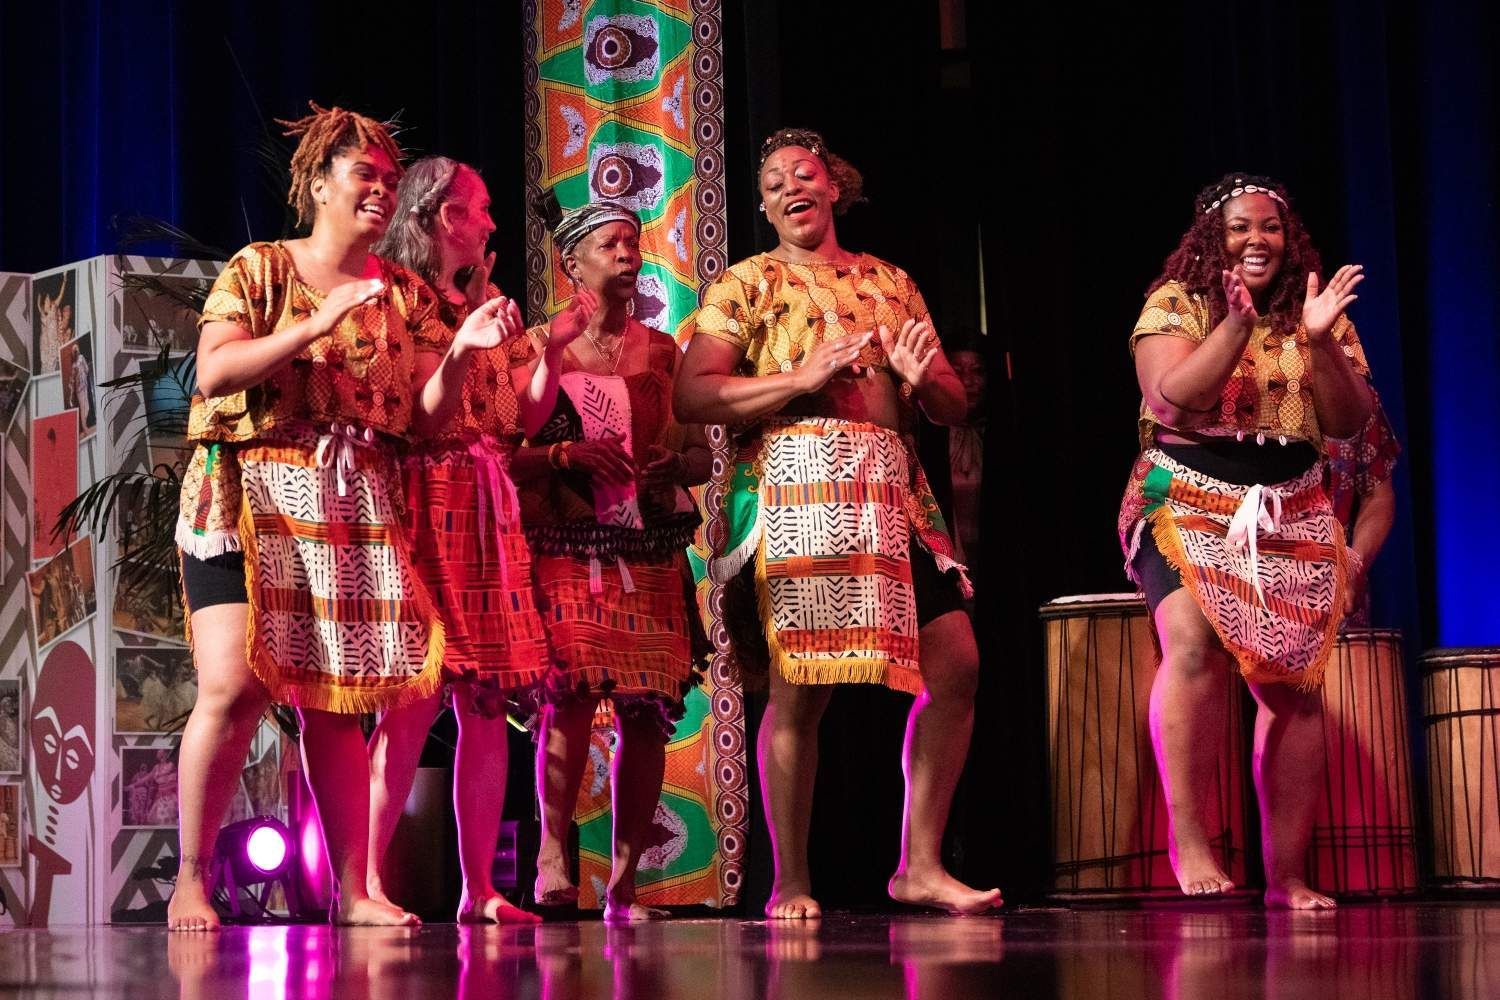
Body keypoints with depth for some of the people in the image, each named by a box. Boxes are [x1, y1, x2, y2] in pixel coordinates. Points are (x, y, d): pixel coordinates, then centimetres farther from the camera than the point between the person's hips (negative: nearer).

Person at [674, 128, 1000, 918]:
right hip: (796, 489, -5)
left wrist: (921, 379, -3)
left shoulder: (891, 282, 21)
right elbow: (692, 396, -4)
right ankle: (790, 883, 0)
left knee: (956, 667, -4)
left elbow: (955, 406, 20)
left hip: (892, 492, 5)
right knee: (800, 684, -9)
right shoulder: (747, 283, 9)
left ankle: (920, 865, 5)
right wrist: (803, 378, -12)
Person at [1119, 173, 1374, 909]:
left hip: (1291, 517, 4)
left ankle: (1287, 873, 5)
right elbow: (1171, 400, -15)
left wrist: (1318, 342, -13)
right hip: (1189, 507, -4)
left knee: (1292, 683, -1)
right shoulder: (1175, 303, 0)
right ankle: (1187, 837, -22)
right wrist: (1236, 324, -23)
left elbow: (1348, 423, 2)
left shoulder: (1315, 311, 9)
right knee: (1194, 642, -28)